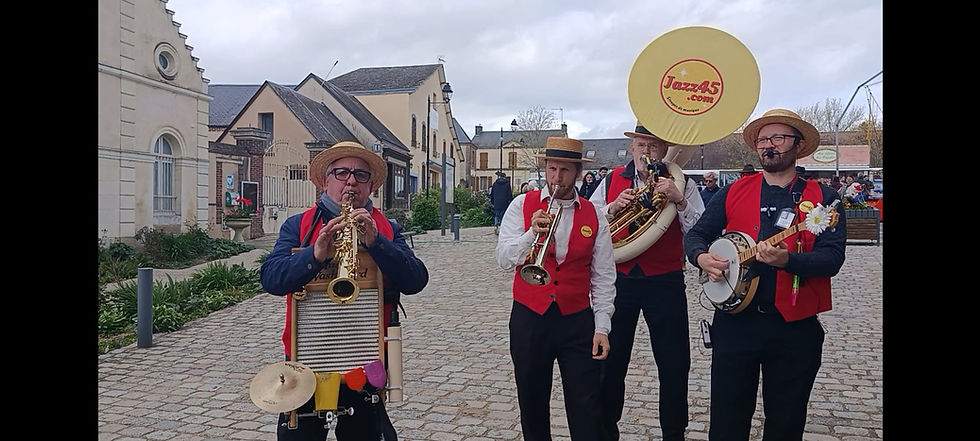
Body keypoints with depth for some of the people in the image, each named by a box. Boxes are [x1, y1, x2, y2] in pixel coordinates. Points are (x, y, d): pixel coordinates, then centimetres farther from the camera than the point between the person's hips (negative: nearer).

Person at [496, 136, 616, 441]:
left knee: (585, 408, 2)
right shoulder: (522, 206, 0)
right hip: (529, 317, 0)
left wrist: (602, 327, -2)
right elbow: (504, 260, -8)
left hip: (577, 321, 0)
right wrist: (532, 234, -25)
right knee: (532, 402, 12)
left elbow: (603, 278, 4)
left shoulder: (593, 216, 3)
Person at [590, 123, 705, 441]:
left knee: (674, 367, 4)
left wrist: (679, 200, -22)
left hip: (665, 283, -1)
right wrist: (613, 208, -14)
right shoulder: (611, 181, 6)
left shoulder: (682, 185, 1)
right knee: (610, 362, 10)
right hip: (618, 280, 2)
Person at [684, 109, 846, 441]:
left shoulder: (822, 198, 0)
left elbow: (832, 258, -11)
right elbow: (696, 235, 8)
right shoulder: (734, 192, 7)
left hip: (795, 329, -1)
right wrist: (702, 257, -13)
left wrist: (788, 260, -29)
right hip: (735, 322, 1)